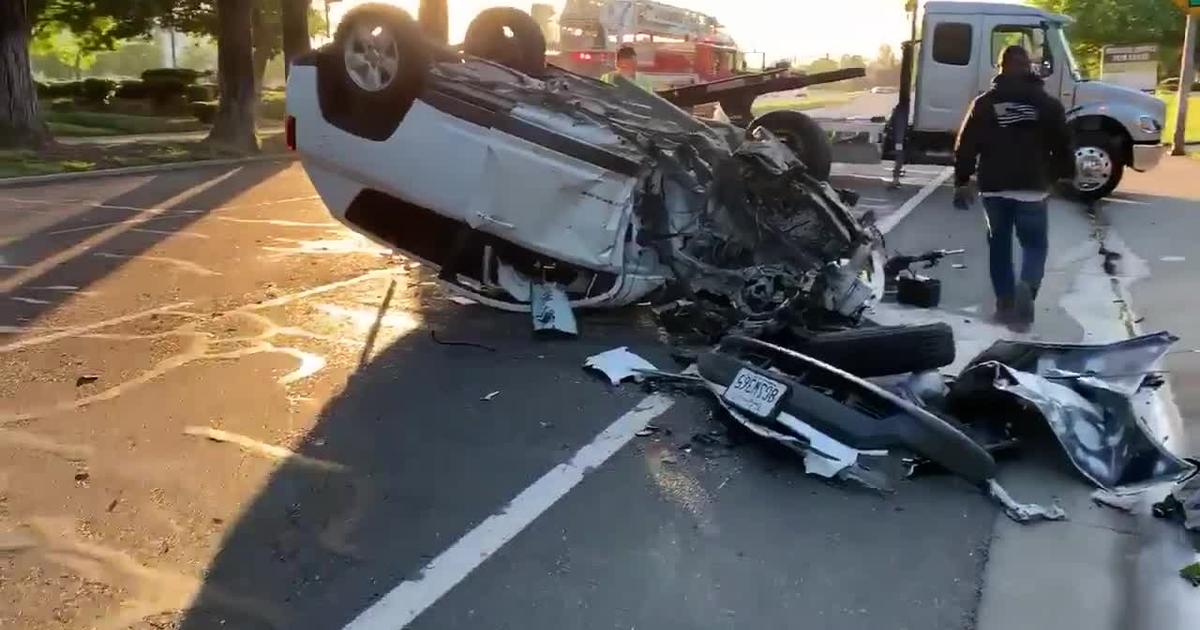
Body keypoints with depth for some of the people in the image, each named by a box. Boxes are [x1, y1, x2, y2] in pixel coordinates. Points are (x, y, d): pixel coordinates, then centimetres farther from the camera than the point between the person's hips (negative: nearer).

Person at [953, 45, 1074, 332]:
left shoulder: (985, 102, 4)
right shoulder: (1047, 103, 3)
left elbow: (966, 145, 2)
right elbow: (1062, 146, 5)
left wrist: (962, 181, 9)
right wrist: (1066, 176, 20)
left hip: (993, 187, 1)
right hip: (1032, 187, -1)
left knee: (999, 245, 13)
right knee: (1035, 244, 9)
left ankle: (1005, 305, 14)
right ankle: (1027, 288, -19)